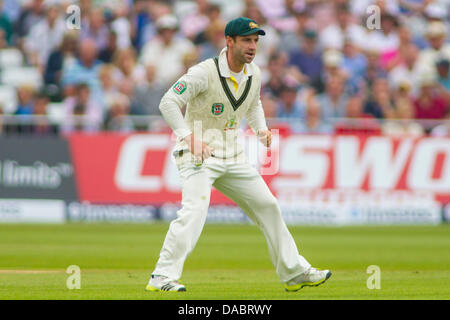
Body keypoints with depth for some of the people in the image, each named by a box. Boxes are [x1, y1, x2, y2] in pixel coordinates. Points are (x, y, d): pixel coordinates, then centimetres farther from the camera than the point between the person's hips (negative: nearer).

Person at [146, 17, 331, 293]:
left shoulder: (253, 74, 5)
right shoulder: (205, 72, -18)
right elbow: (169, 102, -22)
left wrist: (261, 127, 6)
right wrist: (188, 136, -33)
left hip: (233, 156, 7)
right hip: (198, 154, -7)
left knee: (267, 206, 11)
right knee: (194, 211, -26)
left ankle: (294, 273, 22)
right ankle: (162, 277, -25)